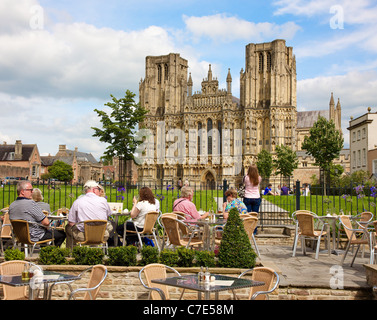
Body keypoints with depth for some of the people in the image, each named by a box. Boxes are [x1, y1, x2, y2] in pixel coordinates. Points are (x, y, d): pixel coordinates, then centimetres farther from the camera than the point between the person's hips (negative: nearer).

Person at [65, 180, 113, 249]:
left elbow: (71, 223, -2)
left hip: (83, 237, -1)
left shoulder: (77, 202, -4)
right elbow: (108, 215, 18)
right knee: (109, 224, 34)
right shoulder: (103, 200, -1)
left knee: (68, 227, 26)